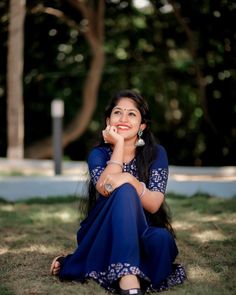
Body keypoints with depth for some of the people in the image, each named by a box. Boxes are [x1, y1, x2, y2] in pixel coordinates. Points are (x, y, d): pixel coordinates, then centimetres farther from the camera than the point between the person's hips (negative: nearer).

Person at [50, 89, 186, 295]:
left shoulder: (156, 154, 0)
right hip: (104, 236, -1)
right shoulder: (98, 154, 1)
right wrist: (119, 144, -15)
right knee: (124, 192, -30)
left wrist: (130, 180, -31)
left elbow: (154, 205, -14)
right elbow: (104, 188, -22)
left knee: (162, 239, -35)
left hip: (142, 235, 1)